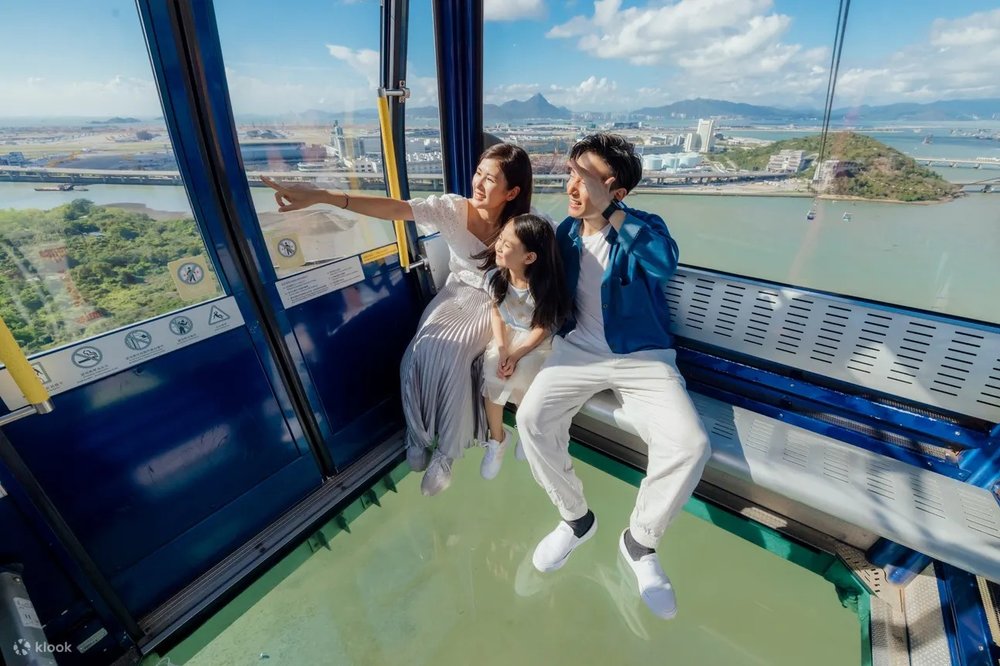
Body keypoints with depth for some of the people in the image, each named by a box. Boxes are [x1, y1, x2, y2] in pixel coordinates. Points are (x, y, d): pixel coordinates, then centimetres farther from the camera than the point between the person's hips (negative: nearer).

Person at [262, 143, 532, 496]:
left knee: (451, 357, -27)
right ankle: (420, 435, 6)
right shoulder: (452, 208, -13)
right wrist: (321, 195, -34)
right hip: (454, 293, 3)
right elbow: (392, 208, -24)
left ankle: (445, 452, -6)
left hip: (490, 303, -2)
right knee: (420, 354, -21)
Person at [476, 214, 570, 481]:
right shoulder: (494, 273, -15)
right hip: (508, 334, 3)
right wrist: (501, 348, -14)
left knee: (520, 374, -27)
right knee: (492, 371, -22)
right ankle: (497, 438, 2)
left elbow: (542, 328, -16)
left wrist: (515, 356, -24)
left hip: (539, 341, -3)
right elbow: (495, 310, -2)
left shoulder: (545, 286, -26)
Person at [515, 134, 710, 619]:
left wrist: (609, 212, -29)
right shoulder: (567, 231, 8)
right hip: (578, 350, 3)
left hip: (643, 357, -2)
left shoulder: (644, 228, -5)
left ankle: (640, 541, 6)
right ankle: (576, 519, 6)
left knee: (690, 444, -24)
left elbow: (665, 265, -29)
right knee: (532, 419, -22)